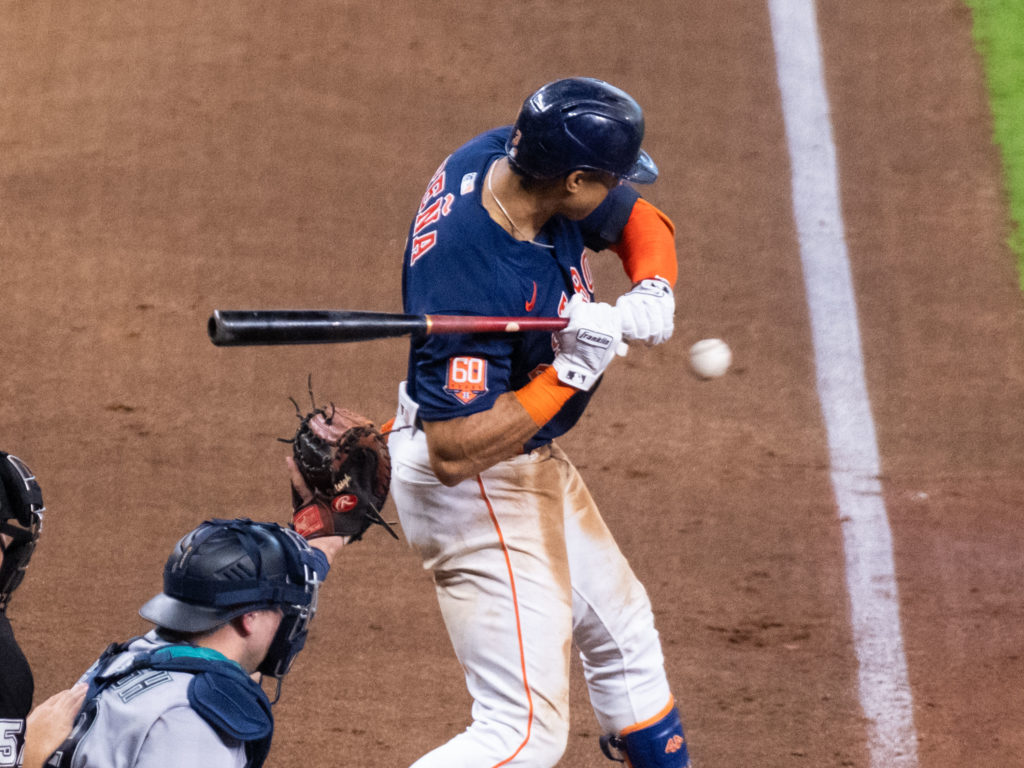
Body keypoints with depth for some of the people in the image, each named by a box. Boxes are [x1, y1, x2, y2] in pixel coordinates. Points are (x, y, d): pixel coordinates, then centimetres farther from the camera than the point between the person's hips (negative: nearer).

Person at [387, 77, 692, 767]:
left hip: (534, 464, 10)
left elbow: (644, 222, 5)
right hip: (478, 489, -10)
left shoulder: (508, 158, -11)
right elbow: (454, 453, -35)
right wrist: (572, 373, -37)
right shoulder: (468, 278, -36)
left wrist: (652, 293, -16)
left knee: (622, 630, 27)